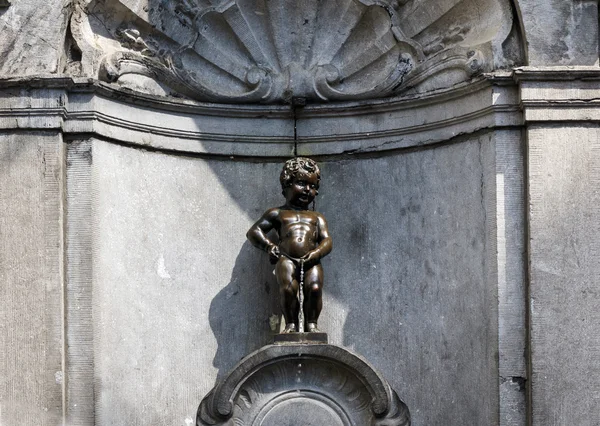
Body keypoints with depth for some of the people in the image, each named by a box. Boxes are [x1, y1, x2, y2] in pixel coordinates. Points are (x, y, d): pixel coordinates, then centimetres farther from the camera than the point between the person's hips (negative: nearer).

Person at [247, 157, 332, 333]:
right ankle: (291, 323, -17)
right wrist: (269, 246, 0)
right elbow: (253, 231, 18)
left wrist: (316, 253, -8)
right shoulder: (277, 213, 23)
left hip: (310, 261, 1)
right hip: (287, 259, -1)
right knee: (288, 288, -30)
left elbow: (327, 240, 14)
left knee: (314, 288, -27)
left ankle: (311, 323, -13)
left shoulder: (317, 217, 28)